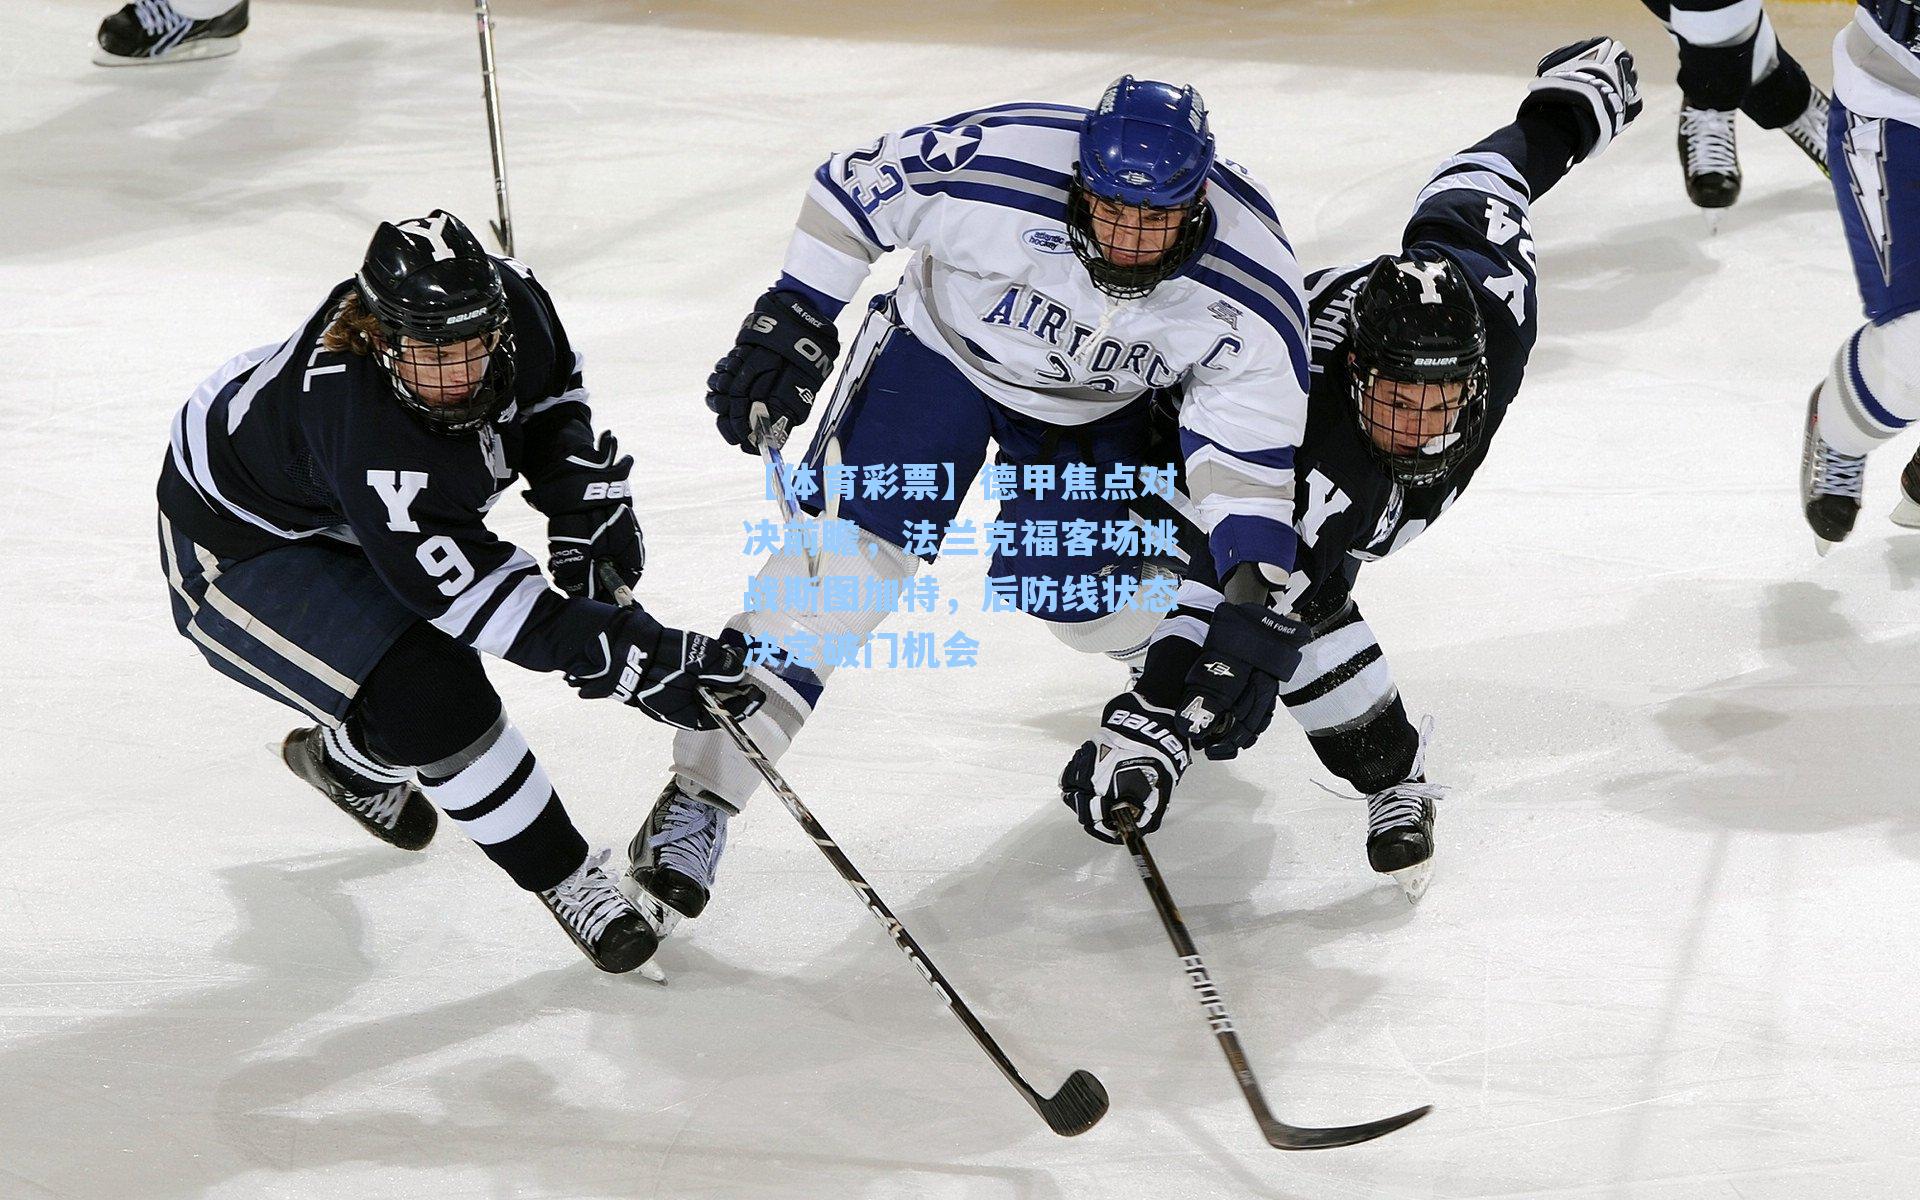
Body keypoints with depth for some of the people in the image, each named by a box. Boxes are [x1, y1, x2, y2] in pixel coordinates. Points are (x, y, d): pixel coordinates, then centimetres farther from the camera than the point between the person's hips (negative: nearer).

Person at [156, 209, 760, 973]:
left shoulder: (510, 300, -24)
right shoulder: (359, 425, -43)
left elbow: (551, 394, 1)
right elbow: (469, 587, -41)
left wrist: (586, 506, -10)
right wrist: (629, 659, -44)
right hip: (236, 548, -8)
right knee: (429, 699, -21)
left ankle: (348, 760, 51)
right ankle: (564, 879, -4)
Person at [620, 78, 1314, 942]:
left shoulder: (1248, 289, -30)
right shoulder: (994, 164, -36)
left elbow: (1252, 452, -21)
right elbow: (850, 189, -18)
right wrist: (795, 321, -17)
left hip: (1097, 405, 2)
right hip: (945, 344, -2)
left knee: (1076, 597, 1)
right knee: (857, 547, -16)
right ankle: (703, 792, -14)